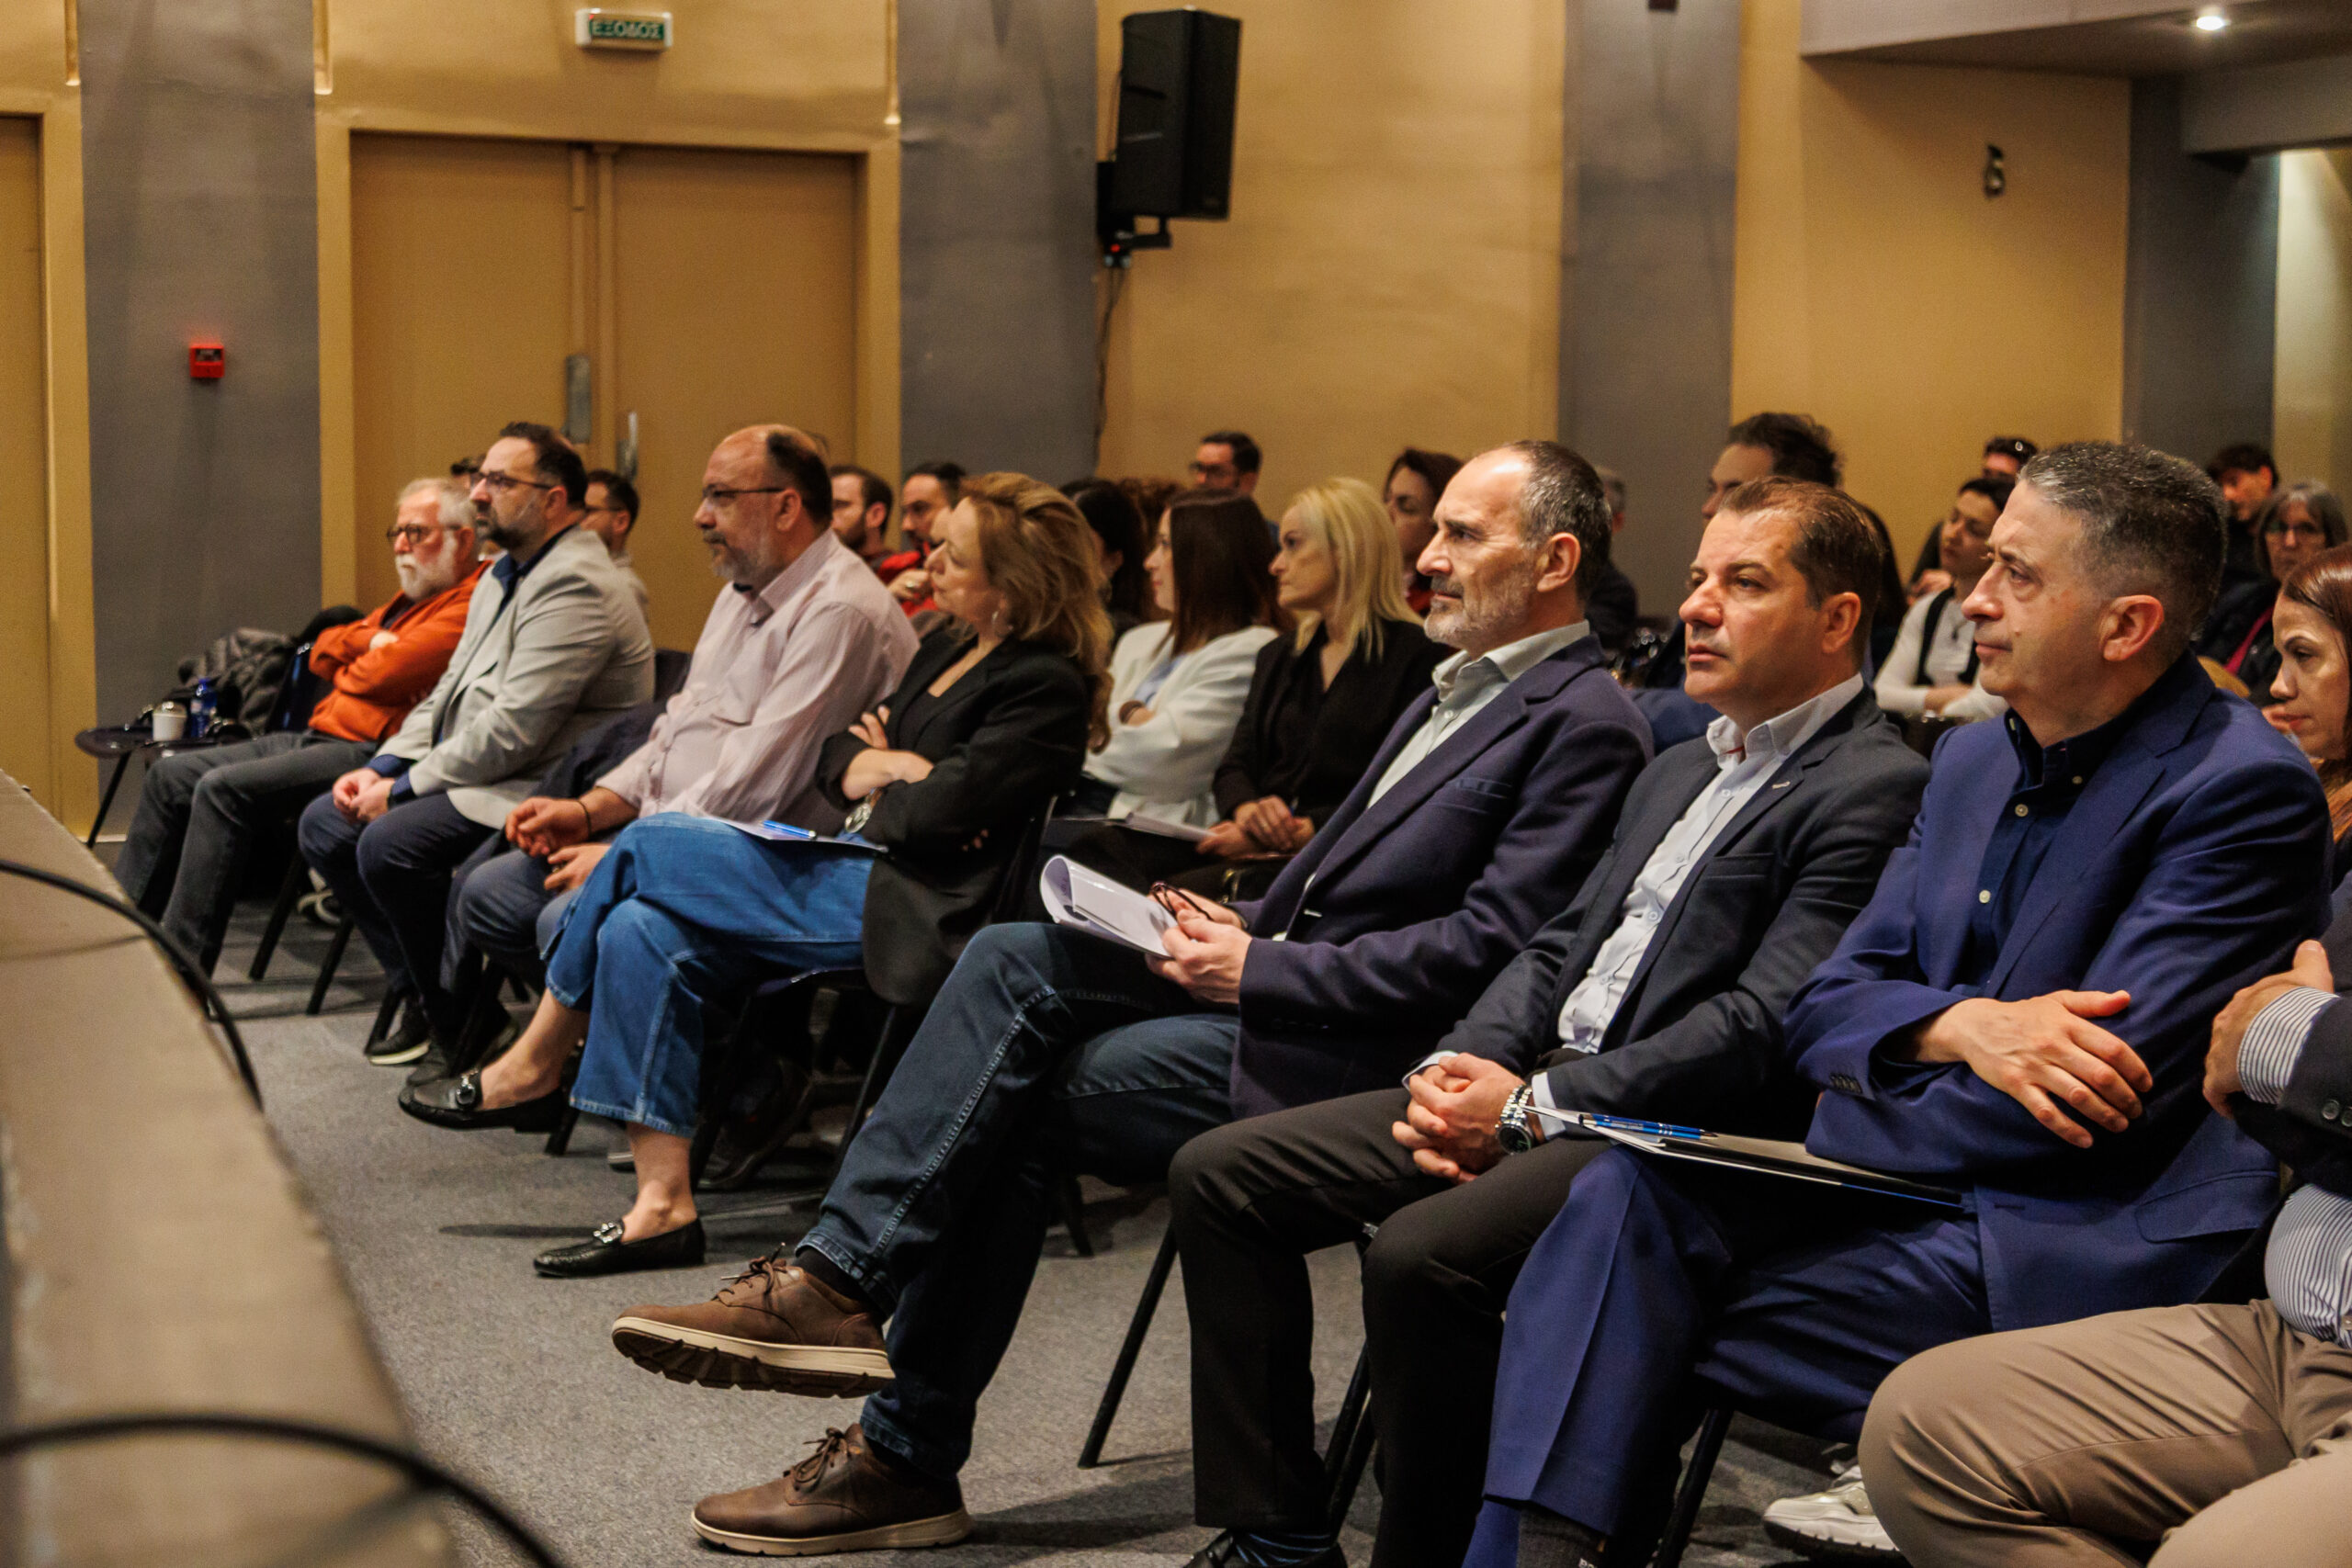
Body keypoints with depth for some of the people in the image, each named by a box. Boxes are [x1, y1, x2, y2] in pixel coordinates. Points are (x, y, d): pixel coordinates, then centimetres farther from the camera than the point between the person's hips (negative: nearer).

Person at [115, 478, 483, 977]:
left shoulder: (473, 604, -10)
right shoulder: (410, 598, 24)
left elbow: (388, 674, -19)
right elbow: (321, 652, 21)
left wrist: (344, 671, 4)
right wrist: (368, 641, -1)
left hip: (370, 752, -11)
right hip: (320, 733, 11)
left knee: (222, 789, -25)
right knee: (171, 776, 8)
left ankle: (179, 970, -22)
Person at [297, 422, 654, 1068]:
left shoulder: (576, 586, -19)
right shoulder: (502, 575, 16)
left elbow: (512, 731, -24)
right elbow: (449, 693, 20)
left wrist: (404, 788, -16)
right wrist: (382, 766, 3)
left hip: (540, 789, -11)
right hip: (476, 774, 11)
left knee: (390, 842, -29)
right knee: (323, 824, 6)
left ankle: (465, 1027, -12)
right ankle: (418, 989, 10)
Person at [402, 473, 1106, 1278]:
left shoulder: (1046, 687, -11)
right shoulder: (949, 647, 18)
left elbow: (938, 812, -19)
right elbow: (835, 752, 20)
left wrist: (876, 769, 1)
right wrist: (873, 767, -3)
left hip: (903, 907, -9)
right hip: (857, 876, 10)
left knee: (649, 846, -13)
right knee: (642, 929, -13)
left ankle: (534, 1067, 6)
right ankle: (663, 1204, -14)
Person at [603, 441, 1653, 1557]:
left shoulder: (1584, 723, -10)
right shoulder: (1461, 687, 21)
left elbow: (1483, 946, -19)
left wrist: (1258, 971, -17)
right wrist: (1246, 929, 5)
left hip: (1353, 1048, -9)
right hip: (1282, 972, 9)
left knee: (1011, 1102, -16)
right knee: (1012, 960, -12)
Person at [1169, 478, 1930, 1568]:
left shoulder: (1874, 790, -9)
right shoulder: (1679, 771, 23)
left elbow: (1760, 1029, -18)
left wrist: (1536, 1103, -16)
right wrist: (1453, 1069, 0)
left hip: (1677, 1131, -9)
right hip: (1536, 1090, 10)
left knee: (1421, 1255, -34)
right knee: (1218, 1175, 0)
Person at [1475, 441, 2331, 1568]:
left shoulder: (2246, 791, -11)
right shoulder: (1972, 760, 14)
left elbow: (2107, 1097, -18)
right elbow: (1825, 1008, 9)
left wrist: (1851, 1130, -8)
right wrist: (1962, 1025, -14)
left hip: (2086, 1252, -7)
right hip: (1919, 1183, 7)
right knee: (1627, 1197, -18)